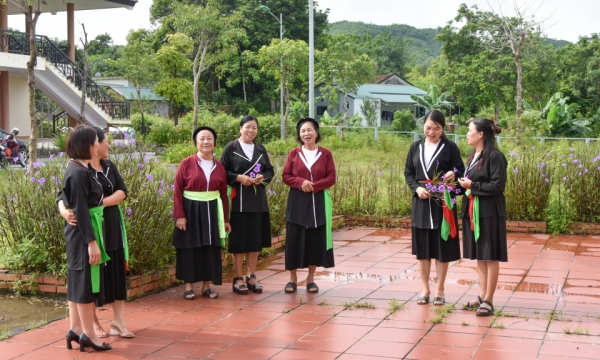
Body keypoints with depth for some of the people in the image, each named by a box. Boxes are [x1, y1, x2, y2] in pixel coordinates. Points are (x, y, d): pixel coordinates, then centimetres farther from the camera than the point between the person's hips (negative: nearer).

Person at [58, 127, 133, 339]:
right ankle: (93, 322, 12)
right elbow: (63, 196, -16)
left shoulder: (109, 166, 8)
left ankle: (118, 321, 10)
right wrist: (64, 211, -37)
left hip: (112, 227, 6)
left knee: (117, 272, 4)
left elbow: (122, 191, -2)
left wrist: (102, 203, -19)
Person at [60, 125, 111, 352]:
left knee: (78, 280, 14)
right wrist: (92, 242, -22)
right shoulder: (79, 173, -20)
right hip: (84, 232, -10)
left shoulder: (76, 169, 9)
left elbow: (66, 197, 19)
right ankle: (88, 334, 6)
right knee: (86, 280, -2)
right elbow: (81, 210, -22)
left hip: (79, 232, 10)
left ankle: (75, 329, 21)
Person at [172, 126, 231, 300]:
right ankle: (189, 286, 13)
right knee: (190, 248, 4)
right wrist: (180, 215, -13)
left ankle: (207, 286, 17)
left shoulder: (219, 167, 5)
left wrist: (225, 219, 8)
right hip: (191, 210, -3)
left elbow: (223, 194, 8)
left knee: (210, 248, 7)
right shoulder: (186, 163, -6)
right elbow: (177, 191, -7)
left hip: (211, 211, 3)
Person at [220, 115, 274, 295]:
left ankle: (252, 277, 17)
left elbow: (270, 171, 13)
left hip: (258, 200, 4)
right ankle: (238, 278, 7)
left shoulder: (261, 149, 11)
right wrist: (239, 178, -17)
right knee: (239, 239, -1)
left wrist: (262, 177, -8)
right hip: (238, 200, -4)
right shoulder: (231, 148, -2)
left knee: (255, 239, 7)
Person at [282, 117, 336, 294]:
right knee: (295, 239, 1)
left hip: (318, 202, 0)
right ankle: (293, 278, 12)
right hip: (297, 202, 0)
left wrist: (314, 185, -16)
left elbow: (331, 178, -1)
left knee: (316, 240, 3)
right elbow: (286, 176, 2)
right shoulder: (294, 153, 3)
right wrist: (301, 182, -16)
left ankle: (311, 278, 14)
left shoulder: (325, 154, 2)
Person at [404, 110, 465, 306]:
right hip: (421, 203, 3)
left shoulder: (450, 147, -2)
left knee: (442, 248, 3)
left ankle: (440, 290, 14)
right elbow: (408, 173, 9)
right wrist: (417, 188, -9)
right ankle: (425, 289, 18)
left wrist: (453, 175, -24)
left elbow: (461, 171, -1)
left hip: (443, 203, -3)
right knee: (422, 248, 7)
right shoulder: (416, 147, 7)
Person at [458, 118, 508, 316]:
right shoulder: (473, 156, 13)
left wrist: (472, 186, -16)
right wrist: (464, 183, 4)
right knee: (479, 256, 13)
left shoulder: (495, 156, -14)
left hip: (489, 213, -9)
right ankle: (482, 295, 22)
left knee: (490, 256, -1)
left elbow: (498, 185, -18)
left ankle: (488, 300, 4)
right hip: (473, 211, 9)